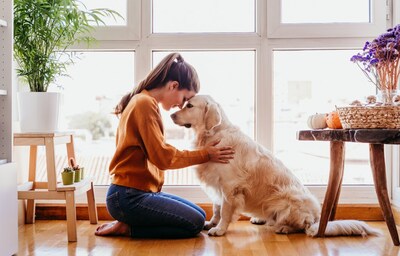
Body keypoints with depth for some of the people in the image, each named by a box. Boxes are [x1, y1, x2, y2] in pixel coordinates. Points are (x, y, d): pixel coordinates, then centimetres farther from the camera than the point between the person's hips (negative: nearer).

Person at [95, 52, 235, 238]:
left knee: (199, 215, 12)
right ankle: (127, 228, -3)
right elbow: (162, 157, -18)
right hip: (129, 197, -10)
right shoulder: (145, 103, -16)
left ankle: (128, 223, 8)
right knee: (195, 223, -11)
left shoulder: (143, 101, 15)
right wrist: (205, 155, -8)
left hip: (140, 191, 10)